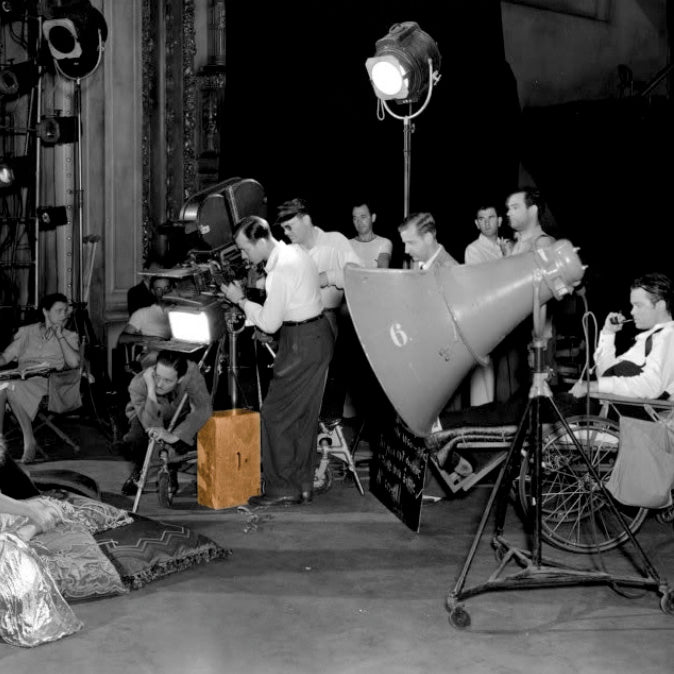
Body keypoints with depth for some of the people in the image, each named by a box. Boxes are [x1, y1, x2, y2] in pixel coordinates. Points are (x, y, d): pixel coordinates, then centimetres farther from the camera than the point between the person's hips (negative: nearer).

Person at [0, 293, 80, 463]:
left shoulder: (70, 336, 19)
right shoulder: (26, 331, 23)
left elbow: (74, 362, -1)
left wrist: (59, 336, 3)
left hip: (50, 383, -2)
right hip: (22, 380, 2)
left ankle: (29, 441, -27)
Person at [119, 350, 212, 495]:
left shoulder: (191, 371, -37)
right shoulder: (138, 385, -37)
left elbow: (204, 408, -43)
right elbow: (152, 427, -40)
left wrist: (173, 436, -52)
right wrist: (151, 390, -52)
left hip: (178, 416, 1)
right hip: (145, 416, -1)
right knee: (131, 442, -31)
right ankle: (139, 468, 7)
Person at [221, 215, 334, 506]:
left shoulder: (282, 270, -22)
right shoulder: (294, 251, 9)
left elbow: (270, 324, -17)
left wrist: (241, 300, -6)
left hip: (301, 344, -10)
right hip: (317, 335, 10)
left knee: (275, 415, -4)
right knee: (304, 415, 14)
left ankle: (282, 488, 2)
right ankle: (303, 484, 21)